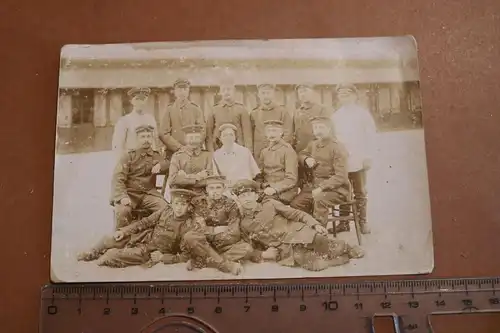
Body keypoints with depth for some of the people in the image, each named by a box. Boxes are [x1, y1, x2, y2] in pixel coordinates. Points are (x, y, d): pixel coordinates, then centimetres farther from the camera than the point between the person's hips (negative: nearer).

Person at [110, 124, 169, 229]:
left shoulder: (156, 156, 15)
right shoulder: (128, 156, 0)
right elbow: (117, 179, -9)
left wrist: (160, 165, -12)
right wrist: (122, 196, -27)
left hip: (149, 193, 3)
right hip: (130, 193, -3)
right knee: (122, 210, -33)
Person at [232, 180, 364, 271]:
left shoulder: (269, 204, 3)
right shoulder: (243, 225, 6)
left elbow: (296, 214, 3)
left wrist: (315, 224, -9)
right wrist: (263, 254, -7)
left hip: (298, 235, 0)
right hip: (284, 249, 0)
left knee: (326, 245, -23)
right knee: (312, 263, -27)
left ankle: (349, 250, 10)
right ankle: (342, 258, -1)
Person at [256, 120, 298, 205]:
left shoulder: (288, 150, -4)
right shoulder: (264, 151, 14)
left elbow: (291, 178, -10)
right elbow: (259, 175, 17)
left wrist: (275, 189, -20)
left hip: (283, 193, -5)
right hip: (267, 190, 5)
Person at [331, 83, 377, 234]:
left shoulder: (363, 113, 5)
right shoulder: (335, 116, 13)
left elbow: (371, 135, 0)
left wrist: (368, 156, -7)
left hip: (358, 159, -2)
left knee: (360, 192, 2)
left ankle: (362, 221, 8)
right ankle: (344, 221, 9)